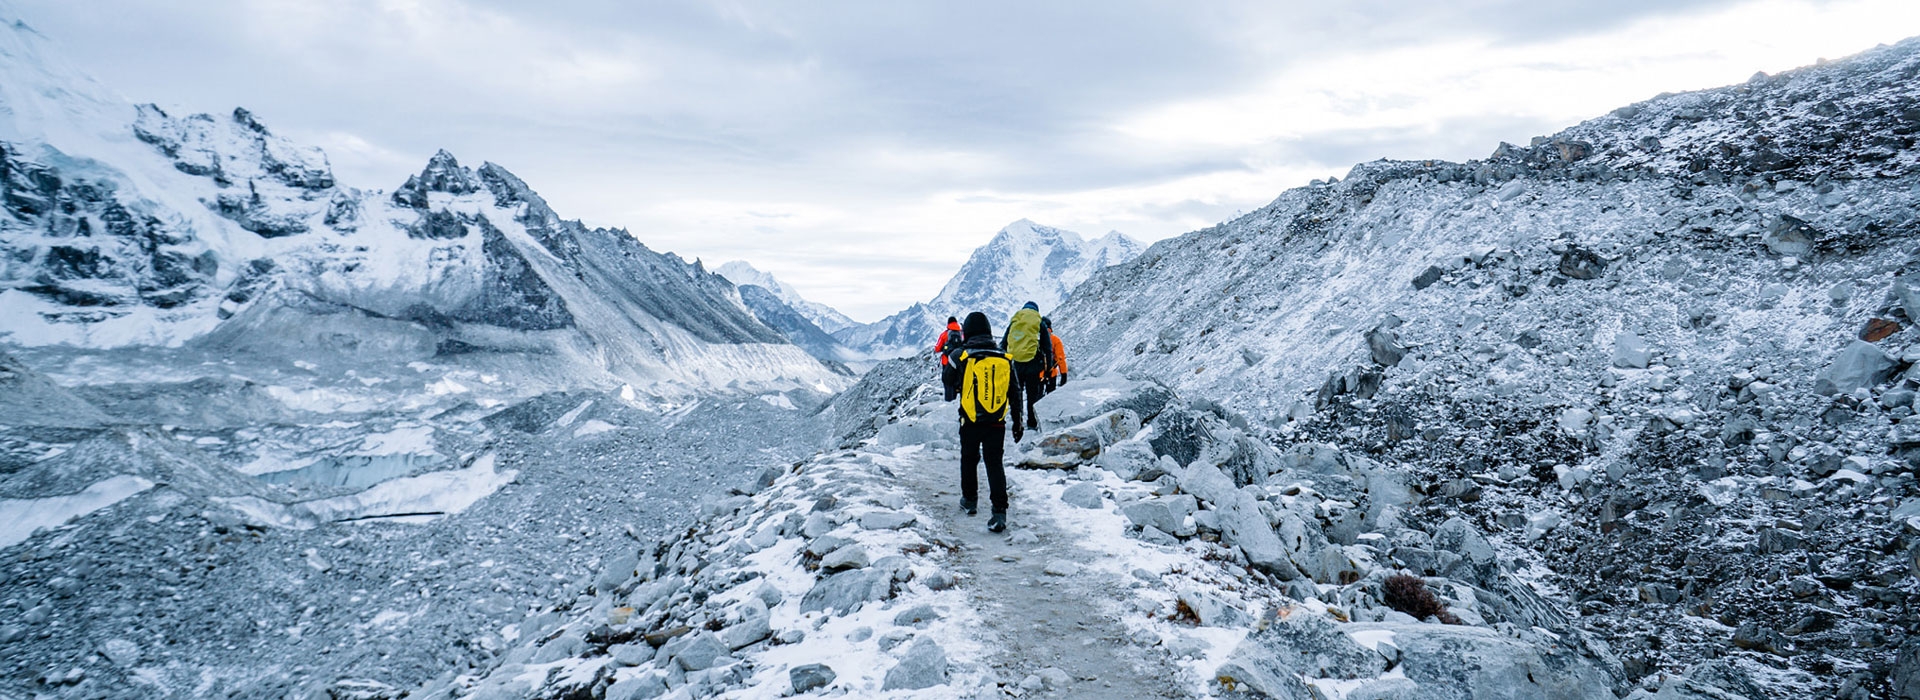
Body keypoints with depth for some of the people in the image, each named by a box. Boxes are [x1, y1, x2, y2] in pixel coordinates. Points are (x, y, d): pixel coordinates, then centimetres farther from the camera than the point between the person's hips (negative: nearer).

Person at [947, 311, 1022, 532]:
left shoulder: (964, 355, -9)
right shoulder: (1005, 359, 0)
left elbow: (950, 354, 17)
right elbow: (1015, 393, 3)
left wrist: (962, 342, 36)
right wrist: (1017, 422, 12)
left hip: (971, 422, -1)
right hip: (997, 423, 1)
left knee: (969, 460, 20)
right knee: (995, 465, 3)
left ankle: (970, 500, 36)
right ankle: (999, 512, -7)